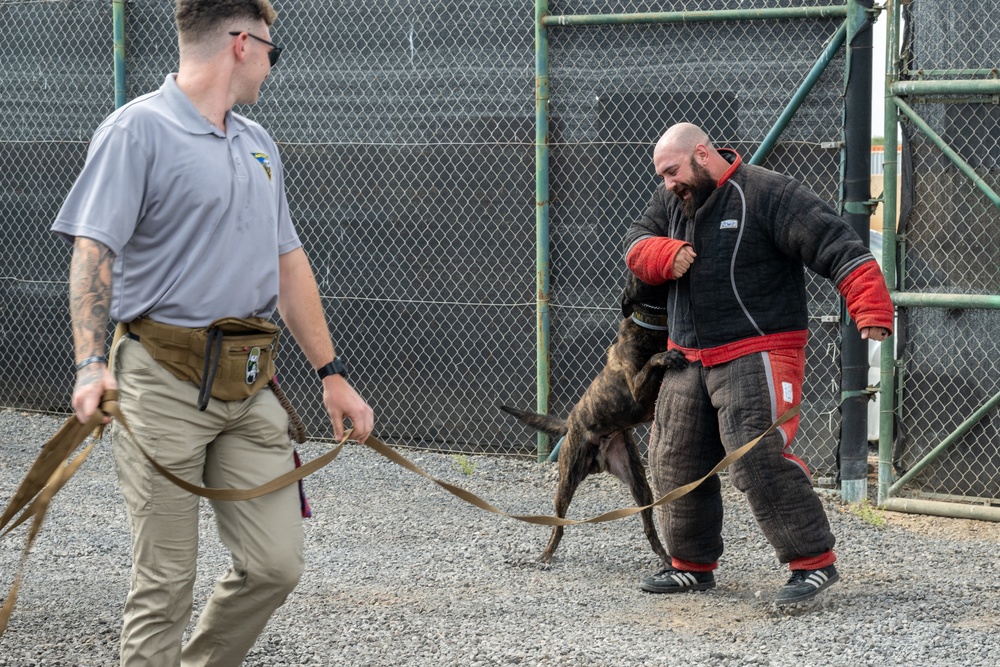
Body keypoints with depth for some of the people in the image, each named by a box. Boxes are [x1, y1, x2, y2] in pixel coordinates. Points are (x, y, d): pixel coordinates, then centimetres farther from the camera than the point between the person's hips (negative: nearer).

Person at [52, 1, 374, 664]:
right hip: (166, 382, -7)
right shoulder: (139, 129, -5)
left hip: (251, 385, 7)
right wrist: (91, 364, -27)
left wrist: (332, 373, 19)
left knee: (274, 565, 3)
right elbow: (93, 250, -14)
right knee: (165, 580, -3)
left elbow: (288, 264, 23)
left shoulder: (259, 144, 19)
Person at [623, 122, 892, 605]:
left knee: (758, 460, -18)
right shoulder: (671, 200, 12)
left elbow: (835, 248, -18)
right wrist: (665, 256, -11)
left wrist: (871, 309, -30)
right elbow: (636, 241, 13)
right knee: (675, 463, 11)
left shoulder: (768, 195, -12)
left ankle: (814, 561, -9)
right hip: (688, 359, 8)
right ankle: (693, 564, 26)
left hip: (755, 358, -8)